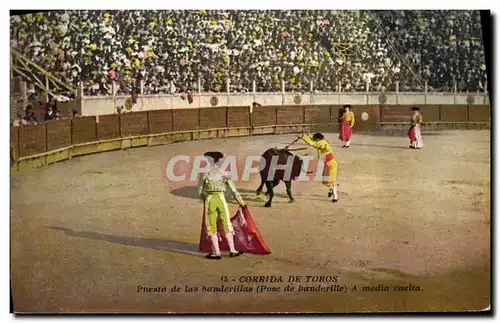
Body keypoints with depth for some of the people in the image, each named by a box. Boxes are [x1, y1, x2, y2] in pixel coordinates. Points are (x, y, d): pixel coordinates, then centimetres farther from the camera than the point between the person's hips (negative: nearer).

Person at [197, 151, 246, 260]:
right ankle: (232, 250, 15)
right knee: (227, 225, 13)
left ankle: (216, 252, 7)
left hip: (209, 200, -1)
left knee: (211, 226, 7)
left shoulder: (204, 174, -2)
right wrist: (241, 201, 14)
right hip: (221, 199, 1)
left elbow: (200, 191, 1)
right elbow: (233, 189, 3)